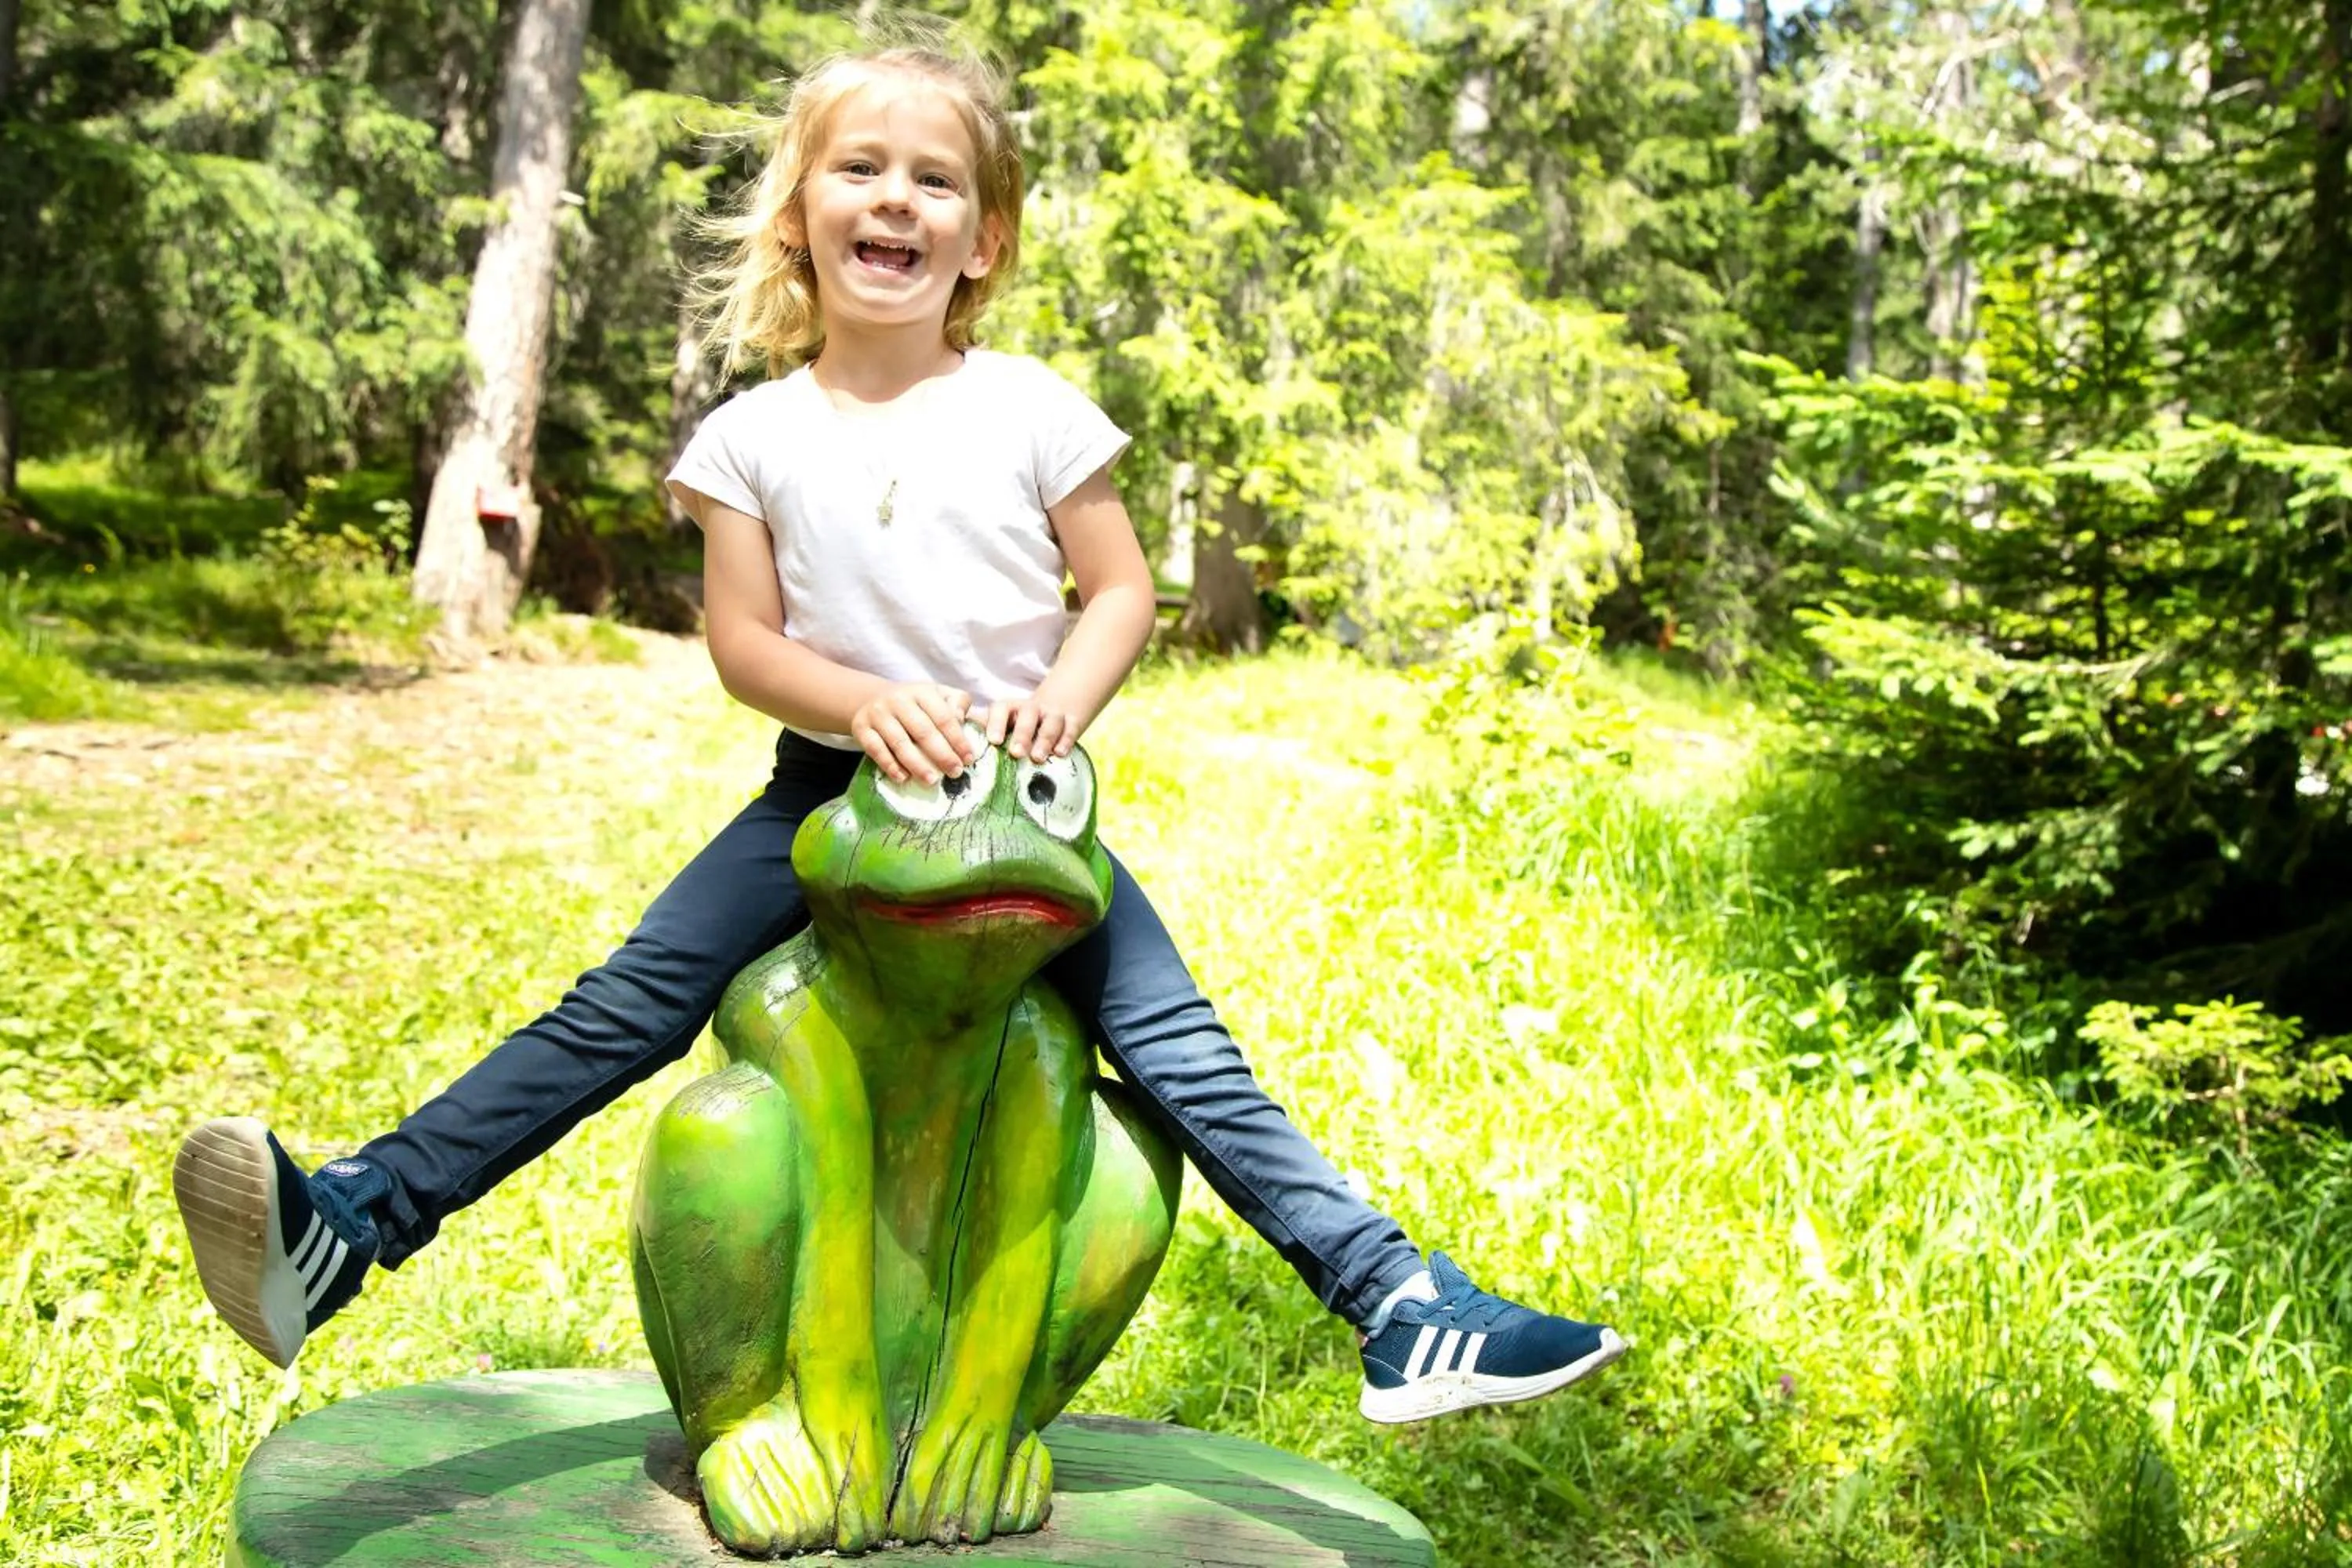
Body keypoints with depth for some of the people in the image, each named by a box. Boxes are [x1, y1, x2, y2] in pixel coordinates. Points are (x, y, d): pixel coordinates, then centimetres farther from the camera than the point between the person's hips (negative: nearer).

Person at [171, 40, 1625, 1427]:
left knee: (1176, 1040, -12)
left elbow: (1122, 589, 2)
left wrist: (1060, 698, -18)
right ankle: (350, 1228, -11)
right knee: (629, 1001, -11)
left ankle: (1399, 1305, -11)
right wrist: (865, 705, -21)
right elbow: (742, 639, -1)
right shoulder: (753, 437, 2)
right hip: (834, 783, 1)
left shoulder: (1031, 409, 0)